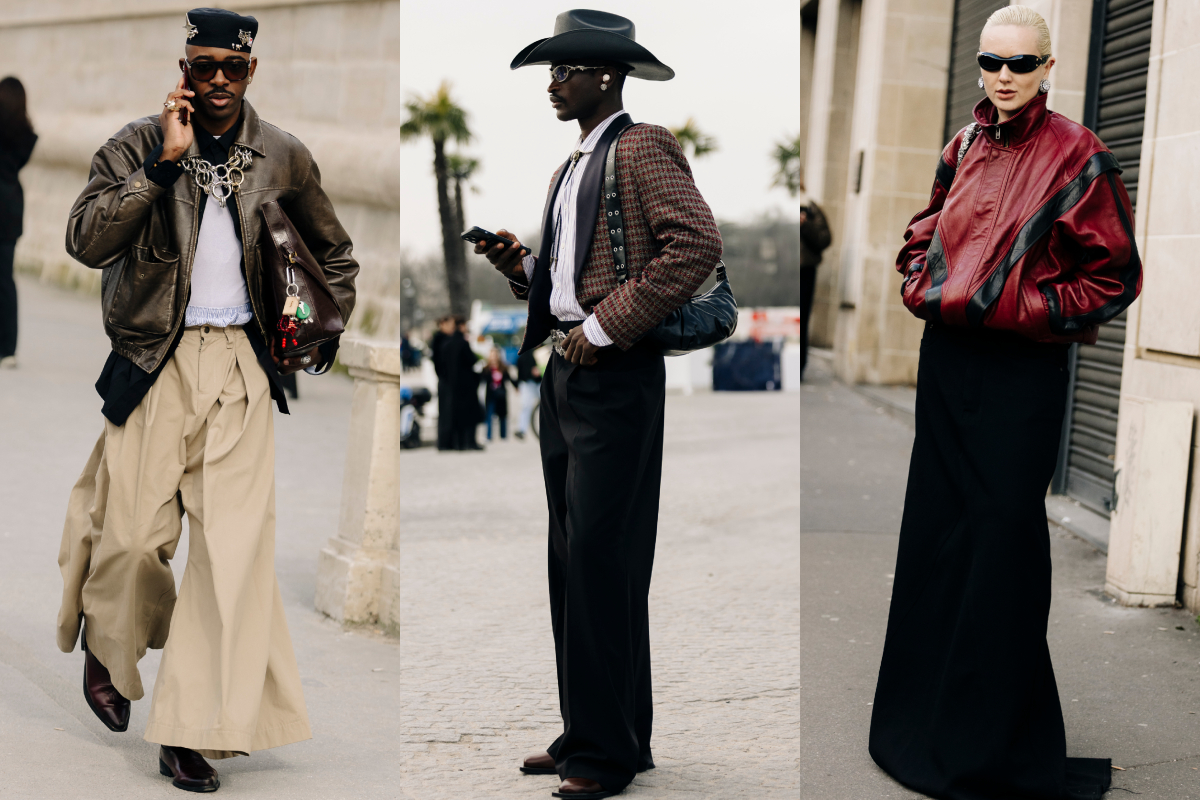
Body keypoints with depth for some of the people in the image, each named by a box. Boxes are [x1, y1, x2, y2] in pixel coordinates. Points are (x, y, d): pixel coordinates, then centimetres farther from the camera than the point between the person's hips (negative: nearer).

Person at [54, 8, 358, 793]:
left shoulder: (284, 156, 7)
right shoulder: (139, 145, 0)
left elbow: (334, 252, 22)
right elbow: (85, 240, -15)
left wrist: (325, 330, 16)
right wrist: (164, 164, -18)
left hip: (243, 362, 2)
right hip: (157, 360, -1)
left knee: (237, 543, -7)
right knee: (136, 532, 0)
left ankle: (195, 728, -1)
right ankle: (107, 650, 33)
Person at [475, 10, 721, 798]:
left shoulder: (643, 149, -6)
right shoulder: (571, 169, 21)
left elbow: (698, 244, -20)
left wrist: (605, 326, -18)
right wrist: (519, 267, 4)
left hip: (616, 378, -9)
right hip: (564, 376, 9)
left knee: (601, 561, -9)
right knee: (572, 561, 10)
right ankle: (584, 735, 18)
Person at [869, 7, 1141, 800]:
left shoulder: (1077, 157, -8)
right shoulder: (963, 149, 9)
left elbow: (1114, 278, -7)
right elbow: (921, 237, 23)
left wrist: (1013, 309, -12)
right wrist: (928, 289, 4)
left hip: (1022, 371, -6)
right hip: (946, 359, 6)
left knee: (1001, 540, -2)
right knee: (936, 526, 11)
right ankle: (926, 710, 24)